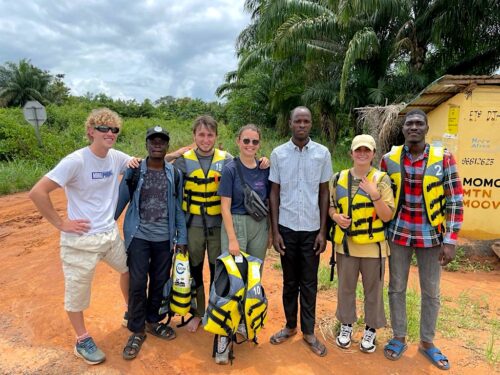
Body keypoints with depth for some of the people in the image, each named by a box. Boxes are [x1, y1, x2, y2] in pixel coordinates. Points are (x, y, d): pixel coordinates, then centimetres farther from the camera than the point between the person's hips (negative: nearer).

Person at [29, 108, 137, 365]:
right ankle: (82, 341, 33)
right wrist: (61, 223, -16)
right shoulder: (76, 161, -20)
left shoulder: (117, 157, -2)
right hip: (82, 240, -6)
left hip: (111, 233, 6)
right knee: (77, 291, 10)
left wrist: (135, 162, -4)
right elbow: (37, 192, -20)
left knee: (130, 270, 20)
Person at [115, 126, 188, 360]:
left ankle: (153, 322, 32)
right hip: (139, 236, -2)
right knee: (137, 284, 0)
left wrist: (182, 238, 2)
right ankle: (137, 331, 17)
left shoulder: (174, 174, 2)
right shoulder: (134, 171, -2)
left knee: (160, 282, 12)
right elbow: (121, 201, 1)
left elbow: (179, 208, 4)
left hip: (164, 238, 2)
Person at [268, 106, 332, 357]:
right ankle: (290, 326, 31)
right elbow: (274, 193, 2)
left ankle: (309, 331, 25)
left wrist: (323, 231, -1)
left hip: (311, 228, 0)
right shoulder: (278, 154, -1)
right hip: (287, 227, 0)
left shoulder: (322, 153, -1)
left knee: (309, 283, 10)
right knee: (289, 281, 14)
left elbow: (324, 193, 2)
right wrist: (275, 231, -2)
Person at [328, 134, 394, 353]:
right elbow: (330, 205, 12)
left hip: (373, 246, -2)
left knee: (373, 290, 12)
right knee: (345, 288, 15)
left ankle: (371, 329, 31)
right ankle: (346, 325, 35)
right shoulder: (338, 179, 2)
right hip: (345, 244, 2)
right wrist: (336, 216, -9)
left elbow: (387, 216, -10)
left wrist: (375, 195, -25)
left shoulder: (381, 180, -6)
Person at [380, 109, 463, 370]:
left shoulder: (443, 158, -8)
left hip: (431, 236, -1)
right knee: (396, 288, 11)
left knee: (431, 293, 12)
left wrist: (450, 241, -10)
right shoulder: (389, 159, -3)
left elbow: (455, 202, -6)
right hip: (398, 234, 1)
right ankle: (399, 338, 30)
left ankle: (427, 342, 32)